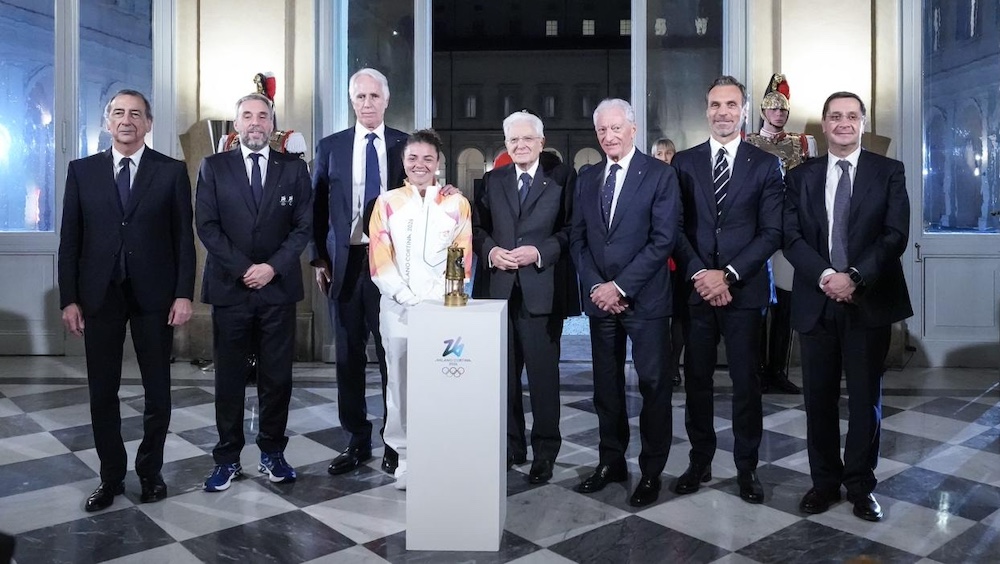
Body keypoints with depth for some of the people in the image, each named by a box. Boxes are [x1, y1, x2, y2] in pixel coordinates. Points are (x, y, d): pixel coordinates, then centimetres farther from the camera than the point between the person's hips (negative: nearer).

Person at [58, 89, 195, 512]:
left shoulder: (172, 171, 2)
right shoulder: (82, 171, 7)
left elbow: (184, 237, 0)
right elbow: (70, 239, 5)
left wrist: (184, 294, -8)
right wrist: (69, 299, -1)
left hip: (154, 294, -1)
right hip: (99, 295, 2)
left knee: (157, 389, 6)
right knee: (102, 391, 7)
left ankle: (150, 471, 22)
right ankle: (111, 476, 21)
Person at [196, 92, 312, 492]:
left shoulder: (294, 168, 8)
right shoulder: (214, 167, 7)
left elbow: (304, 225, 2)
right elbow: (206, 226, -1)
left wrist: (272, 267, -9)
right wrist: (243, 269, -10)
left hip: (278, 287, 0)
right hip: (229, 287, 0)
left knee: (277, 376, 5)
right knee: (229, 377, 5)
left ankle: (272, 454, 19)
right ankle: (228, 458, 16)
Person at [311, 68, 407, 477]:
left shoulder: (406, 146, 5)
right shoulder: (330, 147, 8)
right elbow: (318, 208, 10)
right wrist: (319, 259, 3)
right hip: (345, 262, 2)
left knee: (393, 354, 3)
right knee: (349, 356, 8)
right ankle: (357, 441, 20)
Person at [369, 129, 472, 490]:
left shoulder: (457, 204, 6)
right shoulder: (387, 202, 7)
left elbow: (463, 259, 2)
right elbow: (380, 259, 1)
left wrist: (434, 300, -9)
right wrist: (408, 298, -10)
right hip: (397, 308, 1)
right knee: (400, 382, 5)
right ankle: (405, 457, 16)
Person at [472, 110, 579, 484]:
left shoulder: (562, 177, 2)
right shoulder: (492, 180, 14)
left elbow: (572, 229, -4)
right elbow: (477, 226, 11)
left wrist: (539, 252, -16)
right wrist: (490, 250, -8)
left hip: (542, 289, -3)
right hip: (498, 288, 4)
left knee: (543, 373, 3)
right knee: (503, 372, 10)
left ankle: (544, 452, 15)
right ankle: (510, 445, 24)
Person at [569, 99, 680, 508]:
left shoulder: (660, 175, -5)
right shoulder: (586, 179, 11)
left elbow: (663, 240, -12)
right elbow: (577, 239, 9)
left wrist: (620, 286, -15)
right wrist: (595, 286, -5)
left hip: (645, 299, -4)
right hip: (600, 298, 5)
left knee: (653, 384, 2)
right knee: (606, 384, 12)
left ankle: (651, 471, 16)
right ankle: (611, 461, 25)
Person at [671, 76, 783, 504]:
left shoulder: (766, 165, 5)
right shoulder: (684, 162, 8)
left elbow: (771, 232, -2)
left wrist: (728, 275, -12)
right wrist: (699, 274, -10)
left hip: (743, 290, -1)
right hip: (695, 289, 1)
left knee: (746, 382, 5)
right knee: (697, 380, 8)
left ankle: (746, 468, 19)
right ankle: (700, 461, 22)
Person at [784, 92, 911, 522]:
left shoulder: (889, 172, 5)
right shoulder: (801, 176, 9)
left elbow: (896, 235, -5)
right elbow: (791, 237, -1)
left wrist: (855, 277, -17)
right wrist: (826, 276, -15)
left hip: (870, 301, -1)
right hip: (816, 302, 1)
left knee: (865, 397, 7)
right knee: (819, 397, 7)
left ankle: (861, 486, 20)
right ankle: (824, 480, 22)